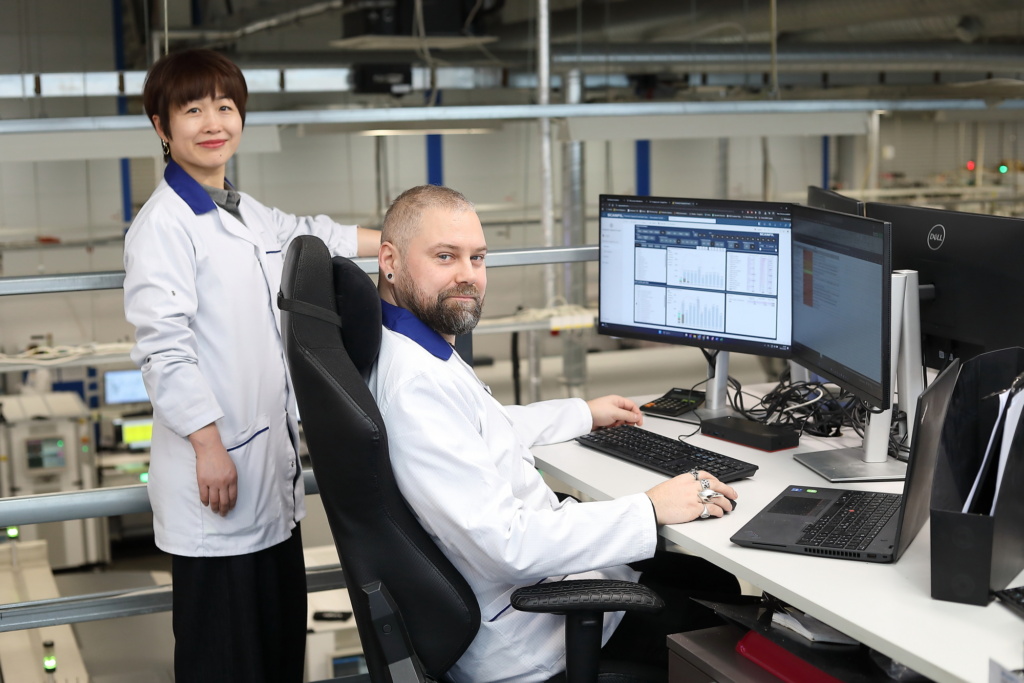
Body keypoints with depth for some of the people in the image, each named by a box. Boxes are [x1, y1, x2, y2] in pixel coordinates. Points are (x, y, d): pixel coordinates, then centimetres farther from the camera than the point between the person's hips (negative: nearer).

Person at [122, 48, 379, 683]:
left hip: (274, 466, 8)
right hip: (214, 466, -8)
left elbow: (308, 236, 35)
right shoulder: (164, 225, -11)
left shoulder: (252, 215, 15)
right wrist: (208, 445, -20)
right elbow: (163, 346, -17)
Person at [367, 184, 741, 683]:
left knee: (721, 581, 13)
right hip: (516, 637, -10)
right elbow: (506, 545, -32)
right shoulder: (414, 386, -29)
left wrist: (583, 413, 30)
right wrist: (650, 511, -25)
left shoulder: (424, 352, 5)